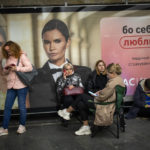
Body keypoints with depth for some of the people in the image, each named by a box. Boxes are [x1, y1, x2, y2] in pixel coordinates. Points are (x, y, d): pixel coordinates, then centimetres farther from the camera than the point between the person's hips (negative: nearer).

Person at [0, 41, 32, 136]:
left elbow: (30, 67, -14)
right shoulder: (8, 58, 13)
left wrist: (17, 68, -20)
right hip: (11, 86, 6)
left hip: (21, 86, -6)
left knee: (22, 107, 5)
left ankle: (22, 126, 20)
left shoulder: (22, 56, -5)